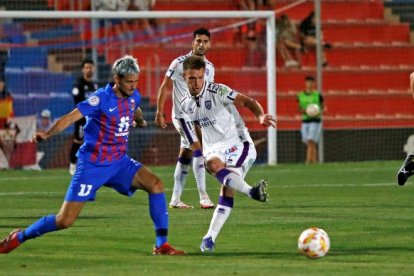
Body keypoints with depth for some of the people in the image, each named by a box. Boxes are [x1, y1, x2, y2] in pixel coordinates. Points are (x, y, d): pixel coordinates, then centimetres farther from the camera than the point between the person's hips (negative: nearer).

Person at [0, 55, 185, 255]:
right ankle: (20, 237, 18)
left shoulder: (134, 97, 2)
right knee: (64, 221, -7)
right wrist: (47, 134, -46)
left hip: (119, 163, 6)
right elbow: (70, 117, -29)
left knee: (155, 184, -18)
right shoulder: (102, 98, -19)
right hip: (93, 165, -6)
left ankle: (161, 245, -12)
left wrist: (140, 121, 52)